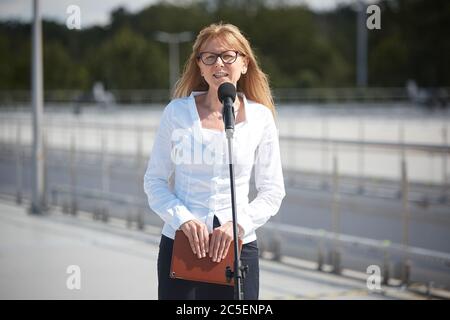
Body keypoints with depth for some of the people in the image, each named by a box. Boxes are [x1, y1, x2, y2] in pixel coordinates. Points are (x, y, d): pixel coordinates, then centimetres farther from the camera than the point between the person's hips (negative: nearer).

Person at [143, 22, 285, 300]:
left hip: (237, 247, 0)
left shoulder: (260, 117, 1)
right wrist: (183, 219, -12)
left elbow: (273, 191, 4)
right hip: (179, 245, 0)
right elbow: (154, 180, 4)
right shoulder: (177, 112, 1)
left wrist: (238, 223, -12)